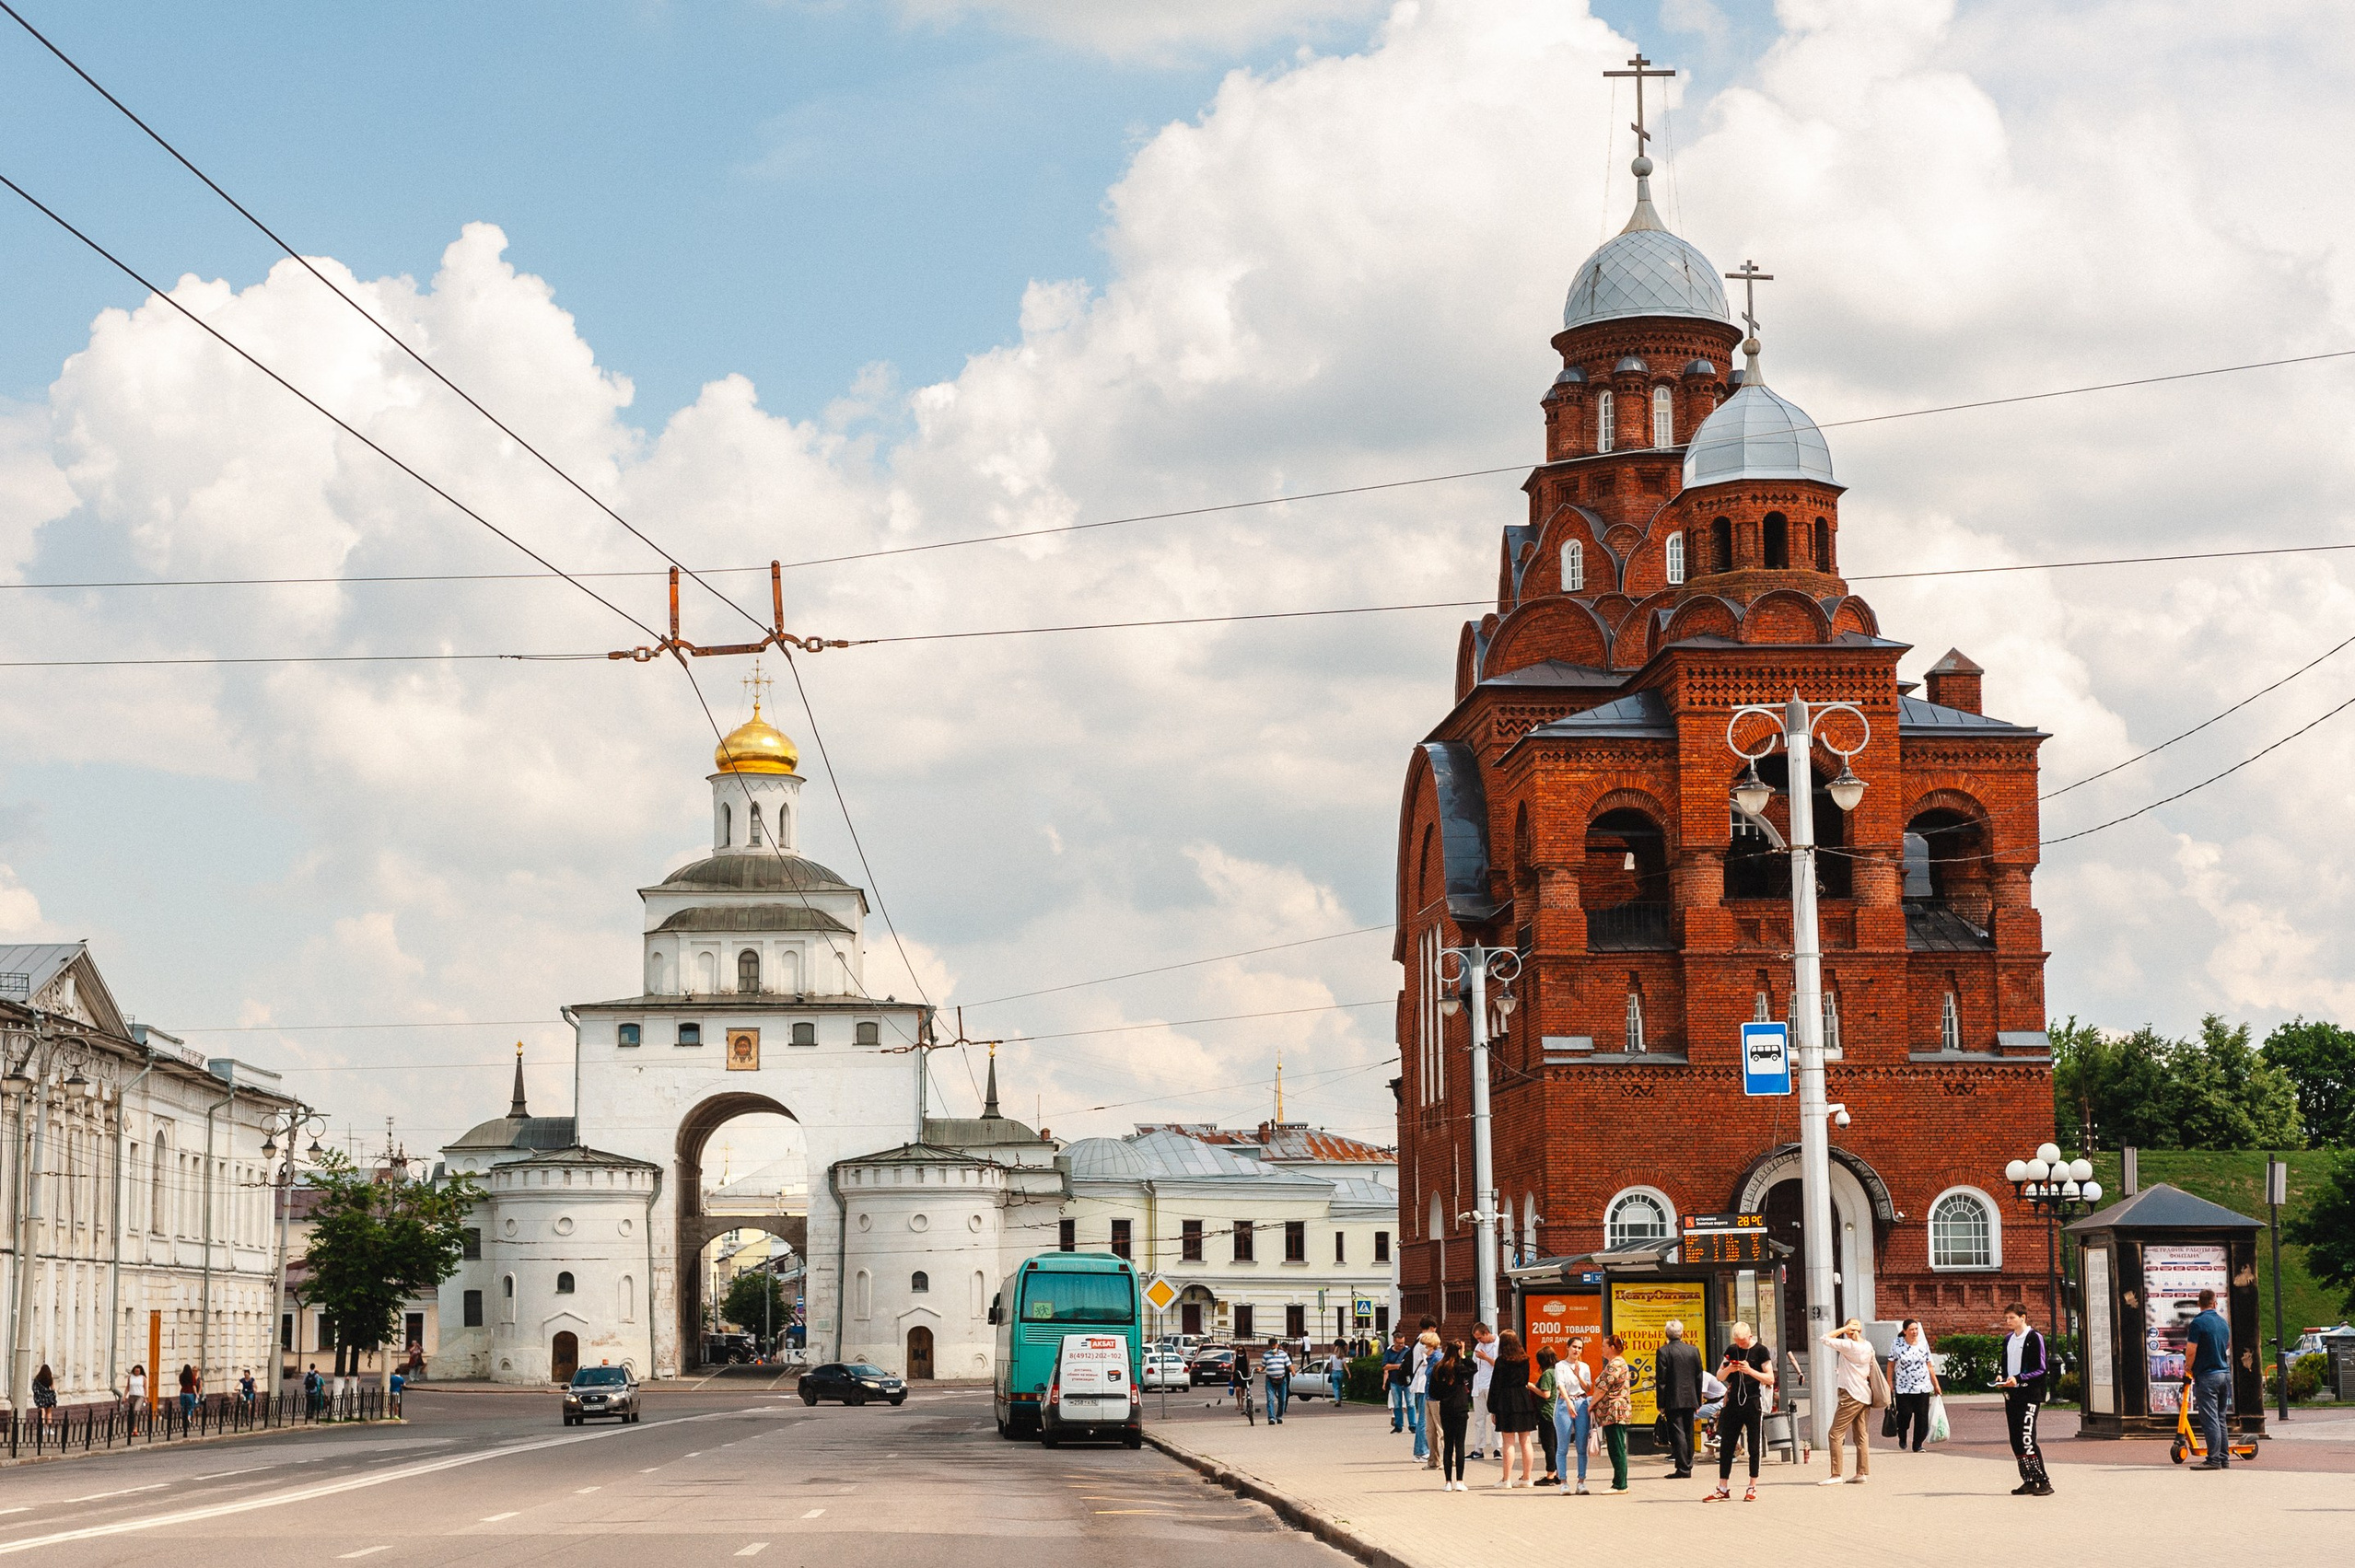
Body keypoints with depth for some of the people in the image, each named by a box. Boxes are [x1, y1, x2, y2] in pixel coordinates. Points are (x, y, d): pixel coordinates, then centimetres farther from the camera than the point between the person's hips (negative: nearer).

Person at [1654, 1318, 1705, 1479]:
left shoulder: (1663, 1352, -9)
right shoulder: (1694, 1351, 5)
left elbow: (1661, 1380, -10)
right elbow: (1699, 1377, 9)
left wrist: (1661, 1404, -6)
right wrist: (1698, 1402, 16)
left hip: (1673, 1400, -5)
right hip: (1690, 1399, 5)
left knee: (1677, 1433, -5)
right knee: (1688, 1433, 13)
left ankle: (1682, 1469, -9)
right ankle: (1687, 1466, 18)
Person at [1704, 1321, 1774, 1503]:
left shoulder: (1760, 1351, -4)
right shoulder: (1731, 1350, 9)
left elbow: (1770, 1379, -7)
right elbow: (1719, 1375, 14)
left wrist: (1750, 1371, -20)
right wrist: (1728, 1369, -8)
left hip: (1753, 1403, -5)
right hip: (1734, 1402, 5)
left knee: (1754, 1447, 1)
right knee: (1726, 1446, 3)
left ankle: (1753, 1488, 9)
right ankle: (1723, 1489, 8)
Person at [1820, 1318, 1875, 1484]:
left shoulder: (1848, 1345, -14)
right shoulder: (1868, 1346, 7)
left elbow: (1825, 1338, -12)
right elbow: (1871, 1369, 14)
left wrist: (1844, 1329, -7)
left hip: (1851, 1395, -8)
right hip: (1865, 1395, 8)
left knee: (1836, 1434, -5)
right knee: (1861, 1435, 10)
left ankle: (1836, 1475, -8)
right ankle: (1861, 1473, 10)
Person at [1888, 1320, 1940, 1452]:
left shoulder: (1923, 1344, 6)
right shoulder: (1897, 1345, -2)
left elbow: (1929, 1365, 11)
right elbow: (1891, 1366, 3)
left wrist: (1936, 1384, 11)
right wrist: (1890, 1384, -1)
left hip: (1923, 1387, 2)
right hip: (1903, 1388, -2)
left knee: (1922, 1416, -2)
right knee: (1905, 1414, -8)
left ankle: (1918, 1445, 9)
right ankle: (1902, 1438, 21)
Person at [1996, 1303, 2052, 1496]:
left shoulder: (2034, 1338, -6)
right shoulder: (2008, 1340, 17)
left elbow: (2040, 1368, -10)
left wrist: (2018, 1378, -19)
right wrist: (2002, 1379, 4)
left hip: (2029, 1394, -8)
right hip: (2011, 1394, 8)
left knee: (2026, 1437, -16)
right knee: (2016, 1439, 5)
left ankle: (2043, 1482, -13)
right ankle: (2028, 1481, 12)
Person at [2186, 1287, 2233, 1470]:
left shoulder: (2198, 1323, -12)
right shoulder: (2224, 1323, 11)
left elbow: (2191, 1351, -16)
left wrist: (2189, 1367, 3)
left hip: (2207, 1375, -7)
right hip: (2224, 1373, 7)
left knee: (2210, 1420, -8)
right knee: (2220, 1419, 13)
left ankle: (2214, 1460, -11)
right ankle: (2224, 1458, 14)